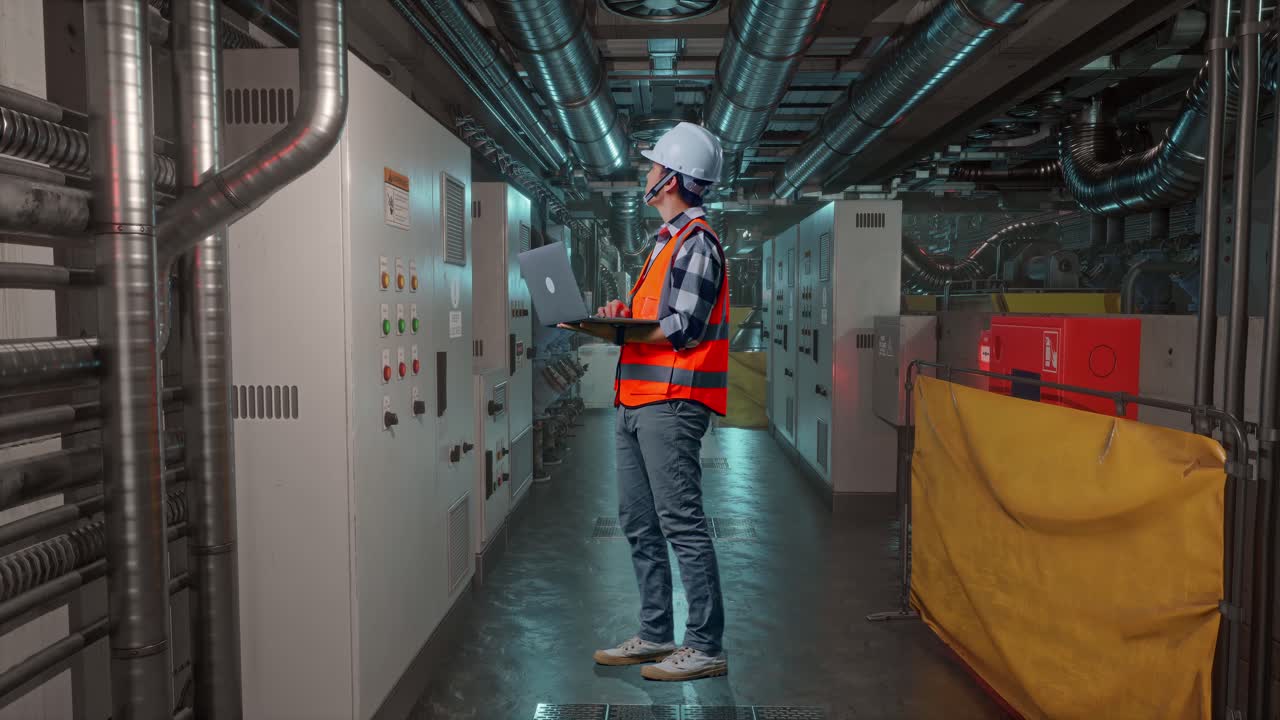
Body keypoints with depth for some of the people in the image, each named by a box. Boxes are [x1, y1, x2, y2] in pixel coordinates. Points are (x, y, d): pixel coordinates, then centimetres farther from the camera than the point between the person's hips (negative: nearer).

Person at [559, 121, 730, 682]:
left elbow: (685, 329, -16)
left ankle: (706, 647, 2)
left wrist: (619, 330, -18)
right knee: (639, 525, 13)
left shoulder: (697, 242, -8)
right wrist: (621, 317, 5)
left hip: (672, 403, -10)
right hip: (636, 402, 10)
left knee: (683, 525, -7)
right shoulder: (666, 240, 22)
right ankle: (656, 635, 23)